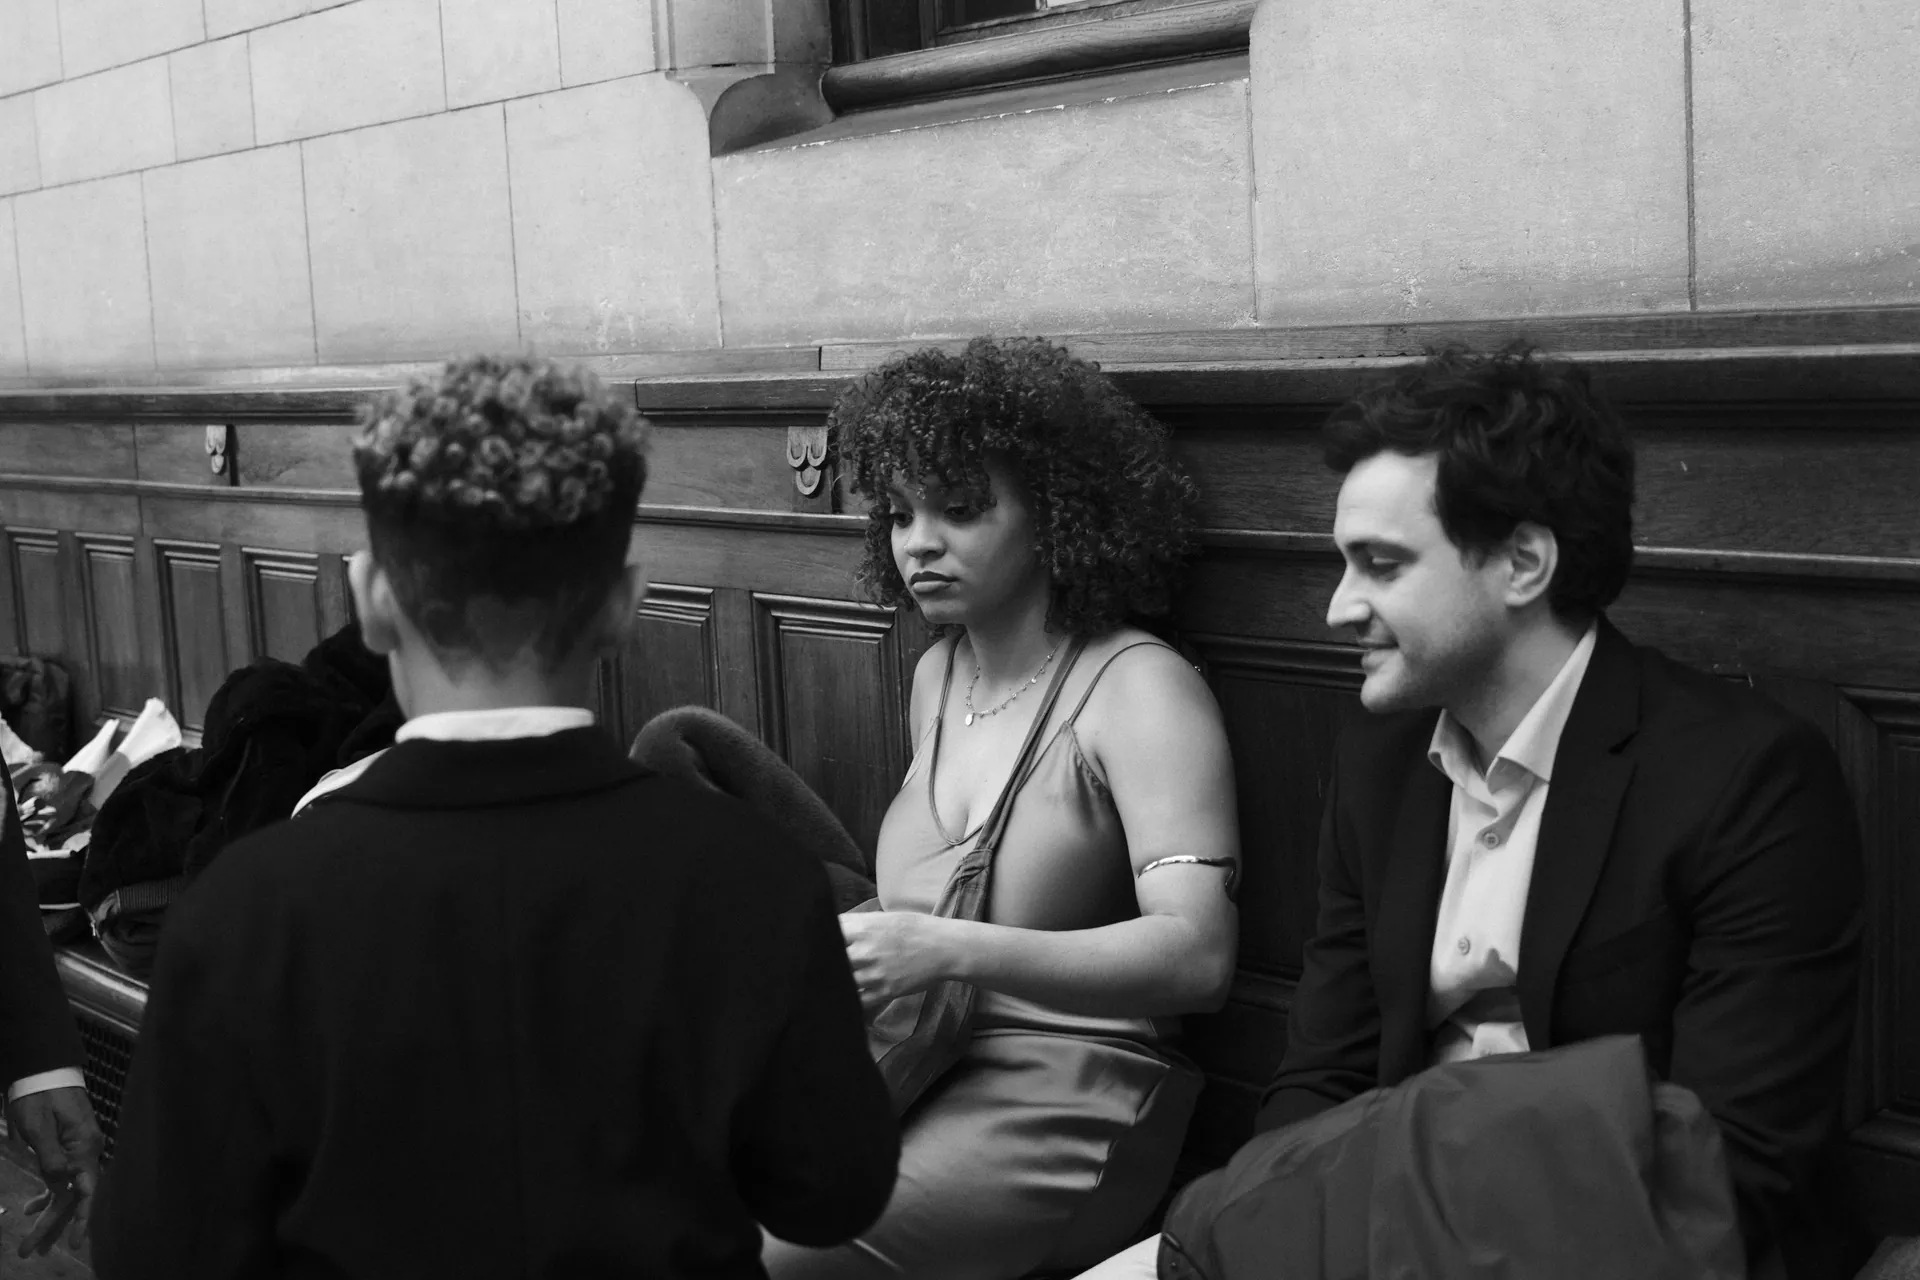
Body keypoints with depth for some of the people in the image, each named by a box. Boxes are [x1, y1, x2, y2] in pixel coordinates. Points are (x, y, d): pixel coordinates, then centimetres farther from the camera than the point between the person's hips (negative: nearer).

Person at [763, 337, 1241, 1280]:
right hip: (914, 1061, 6)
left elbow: (1197, 954, -21)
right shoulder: (938, 675, 12)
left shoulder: (1138, 688, -9)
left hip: (1065, 1091, -6)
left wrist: (951, 952, -30)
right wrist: (839, 950, -3)